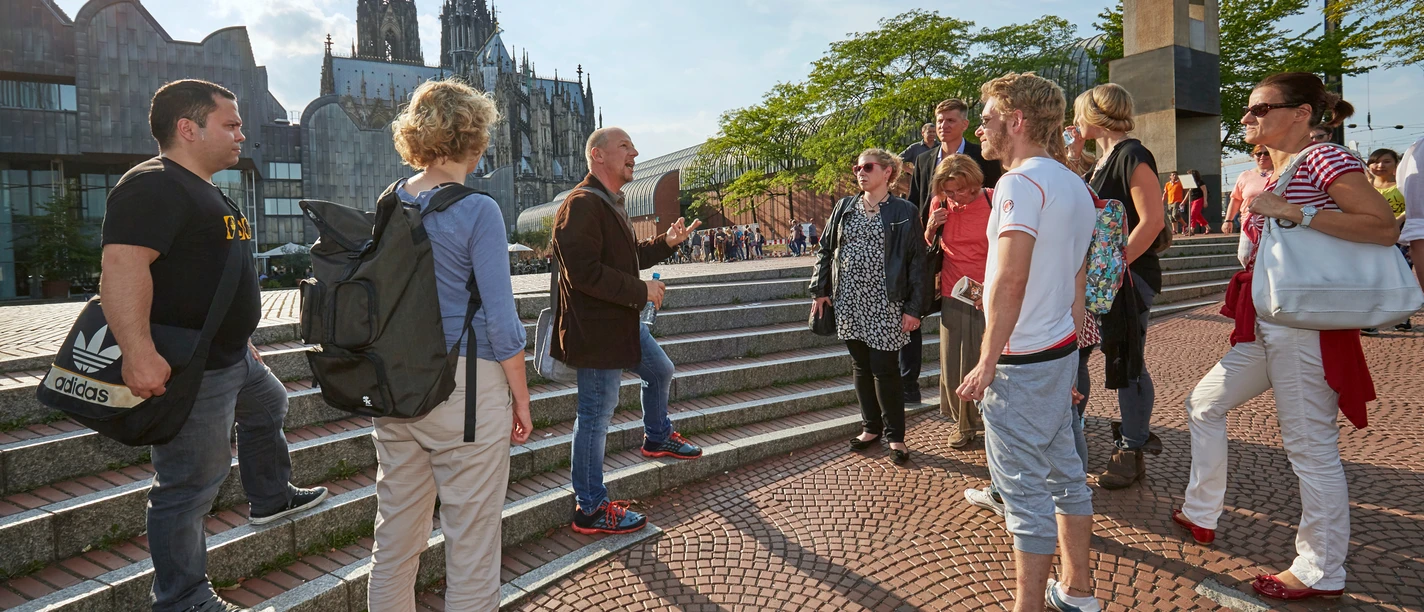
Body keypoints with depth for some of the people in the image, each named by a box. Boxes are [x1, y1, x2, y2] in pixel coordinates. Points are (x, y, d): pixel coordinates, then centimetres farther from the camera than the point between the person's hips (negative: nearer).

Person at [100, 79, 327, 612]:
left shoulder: (206, 193, 16)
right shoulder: (153, 186, -18)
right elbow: (122, 265, -31)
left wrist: (241, 342, 28)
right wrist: (138, 352, -39)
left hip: (230, 357, 11)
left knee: (268, 405, 31)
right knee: (190, 486, -2)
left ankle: (271, 499, 51)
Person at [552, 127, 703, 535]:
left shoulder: (611, 204, 16)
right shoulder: (582, 205, -19)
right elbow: (584, 272, -27)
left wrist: (666, 243, 13)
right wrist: (641, 290, -21)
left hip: (621, 323, 11)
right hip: (595, 330, -11)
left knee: (660, 371, 27)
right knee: (596, 413, -2)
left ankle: (657, 437, 51)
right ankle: (591, 510, 10)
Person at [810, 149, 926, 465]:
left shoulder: (905, 212, -2)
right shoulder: (844, 208, 9)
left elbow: (917, 261, -4)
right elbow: (825, 250, 13)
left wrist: (913, 308, -9)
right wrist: (820, 290, 5)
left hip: (885, 305, -4)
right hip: (849, 301, 4)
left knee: (884, 369, -2)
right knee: (861, 367, 11)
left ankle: (895, 436, 13)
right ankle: (871, 427, 25)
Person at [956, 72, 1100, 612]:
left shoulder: (1021, 182, -16)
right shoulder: (1075, 187, 14)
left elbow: (1010, 280, -23)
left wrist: (987, 361, -18)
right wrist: (1069, 359, 22)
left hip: (1021, 361, -10)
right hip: (1061, 349, 10)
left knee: (1026, 488, -1)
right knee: (1063, 471, 18)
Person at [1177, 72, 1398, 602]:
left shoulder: (1325, 161, -11)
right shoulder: (1267, 176, 16)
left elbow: (1385, 227, -23)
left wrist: (1295, 212, -26)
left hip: (1305, 329, -10)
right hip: (1263, 328, 10)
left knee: (1310, 446, -1)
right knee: (1204, 403, 16)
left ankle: (1321, 574, 13)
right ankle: (1201, 515, 29)